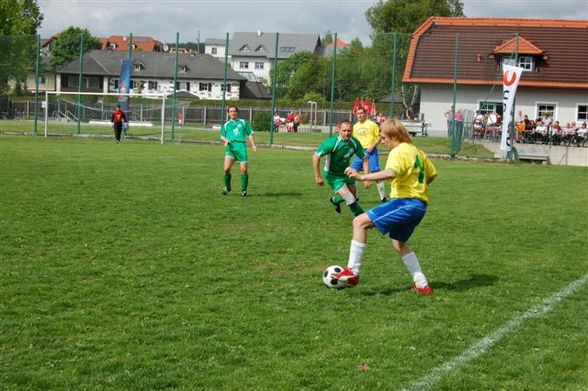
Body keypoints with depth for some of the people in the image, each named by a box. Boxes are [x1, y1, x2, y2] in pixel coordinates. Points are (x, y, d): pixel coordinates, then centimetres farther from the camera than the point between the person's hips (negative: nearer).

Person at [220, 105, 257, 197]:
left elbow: (250, 134, 15)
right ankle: (227, 187, 6)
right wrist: (226, 140, -4)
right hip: (230, 146, 0)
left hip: (241, 146, 0)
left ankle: (244, 190, 11)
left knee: (244, 169, -7)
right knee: (226, 169, -16)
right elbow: (222, 136, 19)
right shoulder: (226, 124, 20)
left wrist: (253, 144, 2)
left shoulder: (243, 122, 17)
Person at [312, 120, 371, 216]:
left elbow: (365, 159, -4)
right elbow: (316, 156, -26)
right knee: (351, 199, -14)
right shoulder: (332, 142, -30)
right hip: (333, 175, -6)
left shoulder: (355, 143, -14)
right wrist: (317, 176, -25)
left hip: (345, 172, 6)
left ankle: (335, 200, 51)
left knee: (354, 195, 21)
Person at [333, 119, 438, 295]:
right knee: (398, 243, 26)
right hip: (420, 205, 10)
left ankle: (352, 271, -15)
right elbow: (432, 173, 29)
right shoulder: (416, 151, 18)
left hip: (405, 202, -10)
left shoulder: (398, 151, -11)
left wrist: (362, 177, -36)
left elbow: (391, 173, -32)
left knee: (360, 222, -11)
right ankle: (422, 285, 25)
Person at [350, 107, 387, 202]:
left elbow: (379, 137, -4)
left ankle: (383, 197, 1)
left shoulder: (372, 124, -4)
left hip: (371, 152, -5)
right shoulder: (355, 126, 12)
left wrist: (372, 146, -16)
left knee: (376, 173, -7)